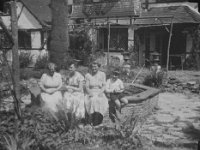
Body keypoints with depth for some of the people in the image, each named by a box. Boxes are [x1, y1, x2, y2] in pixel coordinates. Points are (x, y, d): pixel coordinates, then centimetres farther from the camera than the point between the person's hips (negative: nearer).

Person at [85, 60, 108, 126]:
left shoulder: (102, 74, 9)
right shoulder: (88, 75, 9)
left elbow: (104, 86, 5)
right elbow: (87, 87, 5)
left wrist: (100, 92, -14)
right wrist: (90, 93, -15)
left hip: (100, 93, 0)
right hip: (91, 94, 0)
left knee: (100, 101, -35)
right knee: (92, 100, -35)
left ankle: (98, 120, -34)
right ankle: (91, 120, -33)